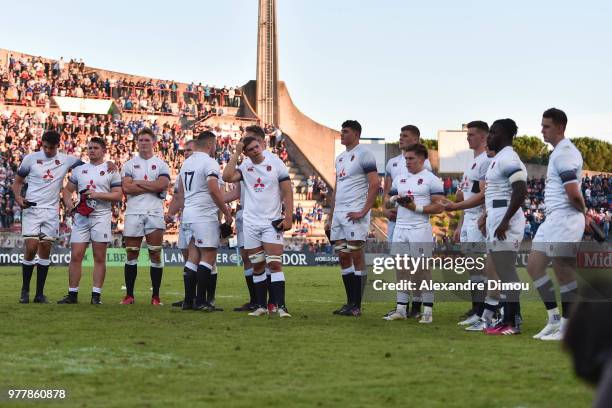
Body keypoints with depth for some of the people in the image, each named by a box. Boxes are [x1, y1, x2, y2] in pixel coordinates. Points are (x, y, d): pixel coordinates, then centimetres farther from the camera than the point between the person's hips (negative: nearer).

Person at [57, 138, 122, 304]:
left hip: (101, 216, -3)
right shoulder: (79, 170, 14)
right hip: (81, 216, 3)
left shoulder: (111, 170, 3)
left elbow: (117, 195, -3)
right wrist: (68, 204, -1)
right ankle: (72, 294, 5)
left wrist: (98, 195, -15)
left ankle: (96, 295, 3)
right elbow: (67, 190, 19)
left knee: (99, 258, -1)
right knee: (75, 256, -1)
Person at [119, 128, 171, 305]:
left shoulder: (161, 164, 8)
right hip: (133, 212, 1)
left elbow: (162, 184, -11)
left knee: (155, 254, 0)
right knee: (131, 254, 2)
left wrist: (138, 183, -6)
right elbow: (126, 188, -6)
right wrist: (152, 186, -7)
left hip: (154, 213, -1)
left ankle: (156, 295, 5)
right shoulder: (129, 164, 9)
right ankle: (129, 294, 8)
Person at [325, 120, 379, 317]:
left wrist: (364, 211, -19)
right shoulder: (340, 157, 19)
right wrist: (330, 217, 19)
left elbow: (374, 185, -13)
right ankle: (350, 302, 14)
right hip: (338, 212, 9)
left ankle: (357, 305, -4)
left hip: (355, 213, -9)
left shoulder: (364, 154, -7)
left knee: (356, 257, -6)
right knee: (343, 258, 8)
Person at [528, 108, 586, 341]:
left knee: (564, 273, -4)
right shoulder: (557, 152, 18)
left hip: (564, 220, -11)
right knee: (533, 266, 11)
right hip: (552, 220, 11)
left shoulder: (565, 153, -16)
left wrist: (583, 212, -7)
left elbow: (573, 193, -23)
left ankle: (567, 327, 4)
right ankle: (554, 319, 17)